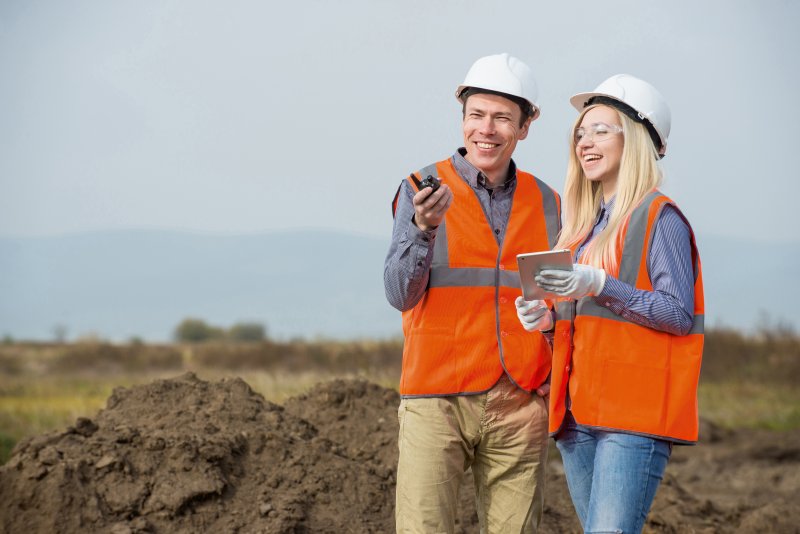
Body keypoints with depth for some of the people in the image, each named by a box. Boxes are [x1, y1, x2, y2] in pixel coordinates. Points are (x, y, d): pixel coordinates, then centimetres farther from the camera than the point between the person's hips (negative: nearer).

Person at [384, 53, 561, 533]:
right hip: (437, 399, -3)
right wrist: (424, 227, -25)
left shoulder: (545, 202, 12)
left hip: (519, 404, 3)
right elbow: (401, 294, -8)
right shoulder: (423, 190, 1)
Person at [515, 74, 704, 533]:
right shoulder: (586, 224, 19)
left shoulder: (659, 217, -4)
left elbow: (680, 315, -12)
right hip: (578, 412, 8)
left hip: (635, 413, -8)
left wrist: (599, 285, -20)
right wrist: (548, 318, 3)